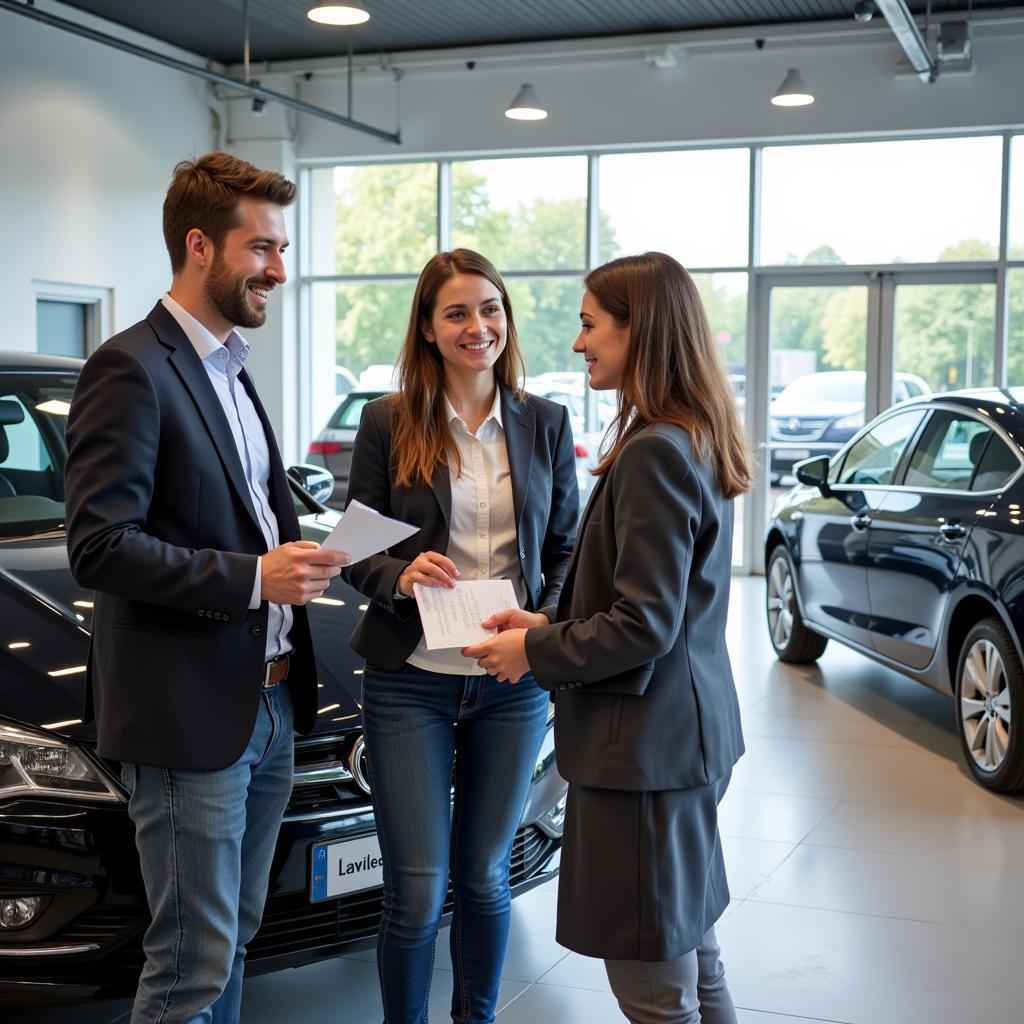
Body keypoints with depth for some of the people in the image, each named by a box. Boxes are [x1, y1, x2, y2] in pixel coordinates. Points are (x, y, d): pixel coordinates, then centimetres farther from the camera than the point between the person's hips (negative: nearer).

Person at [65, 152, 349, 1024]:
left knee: (230, 943, 18)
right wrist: (251, 577, -22)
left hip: (267, 704, 9)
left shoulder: (229, 370, 16)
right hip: (187, 716, -9)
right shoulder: (131, 370, -13)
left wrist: (296, 554, 4)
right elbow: (99, 548, -20)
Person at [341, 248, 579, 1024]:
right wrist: (399, 574, -20)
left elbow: (566, 545, 8)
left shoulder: (545, 424, 5)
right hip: (410, 682, -2)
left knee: (485, 875, 15)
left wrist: (546, 624, -9)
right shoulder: (389, 422, -2)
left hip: (513, 681, 2)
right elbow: (356, 550, 1)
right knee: (417, 889, 0)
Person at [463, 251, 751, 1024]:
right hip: (692, 731, 10)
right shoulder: (693, 441, 12)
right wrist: (551, 625, 9)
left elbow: (643, 626, -22)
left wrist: (536, 654, -8)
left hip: (645, 746, -10)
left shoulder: (653, 452, -19)